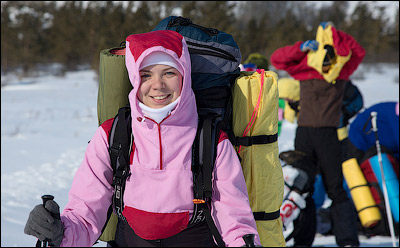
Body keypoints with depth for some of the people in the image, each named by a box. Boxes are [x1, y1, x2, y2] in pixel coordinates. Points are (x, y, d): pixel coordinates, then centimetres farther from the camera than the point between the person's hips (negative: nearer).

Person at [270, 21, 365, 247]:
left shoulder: (343, 69, 4)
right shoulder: (304, 67, 6)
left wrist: (333, 33, -13)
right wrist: (302, 47, -8)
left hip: (329, 134, -2)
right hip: (304, 133, 2)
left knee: (336, 188, 0)